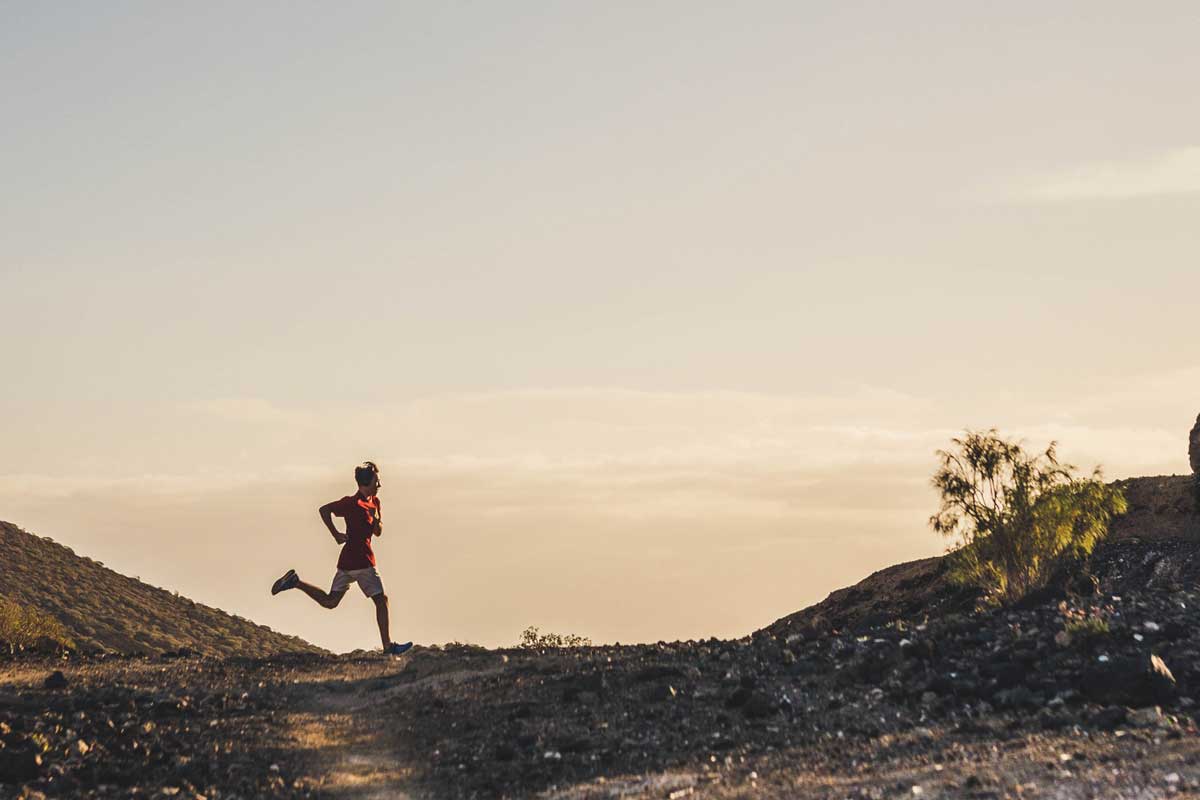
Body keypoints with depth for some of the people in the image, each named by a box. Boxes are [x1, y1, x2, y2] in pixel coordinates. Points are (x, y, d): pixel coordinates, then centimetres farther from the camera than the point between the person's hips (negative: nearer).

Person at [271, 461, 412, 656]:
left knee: (330, 601, 12)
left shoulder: (373, 501, 14)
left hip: (347, 561, 9)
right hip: (361, 561, -9)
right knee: (381, 600, -2)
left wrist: (377, 520, -3)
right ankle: (388, 646, 1)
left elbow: (378, 532, 19)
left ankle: (295, 582, 11)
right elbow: (323, 510, -16)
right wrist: (336, 535, -16)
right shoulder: (353, 503, -14)